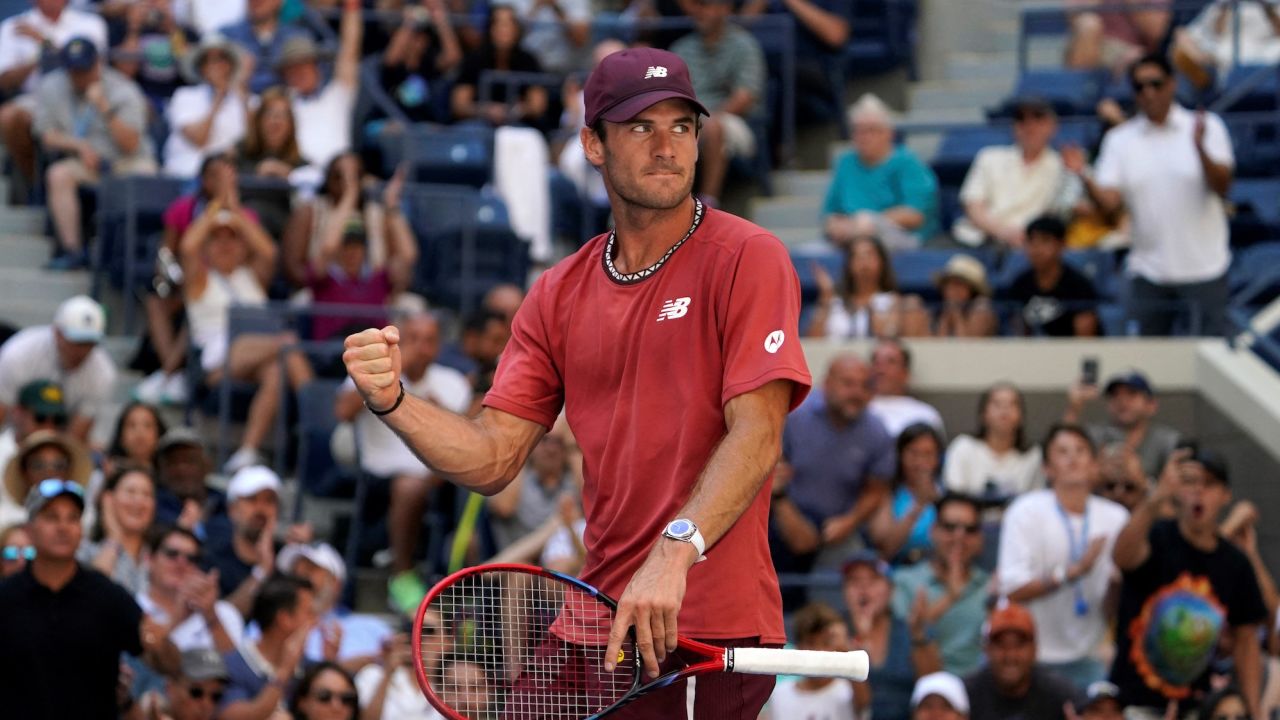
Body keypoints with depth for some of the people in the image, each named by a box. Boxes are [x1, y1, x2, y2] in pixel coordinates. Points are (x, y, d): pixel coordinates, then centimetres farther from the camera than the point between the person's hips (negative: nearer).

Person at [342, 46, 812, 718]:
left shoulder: (748, 259, -5)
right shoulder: (559, 294, 13)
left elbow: (756, 438, -16)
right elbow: (492, 459, 10)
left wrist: (674, 551, -30)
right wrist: (391, 400, -9)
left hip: (712, 630, -5)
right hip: (599, 616, 5)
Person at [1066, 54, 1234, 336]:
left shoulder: (1207, 127, 0)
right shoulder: (1120, 139, 6)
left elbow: (1222, 186, -10)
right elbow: (1109, 204, -2)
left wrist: (1200, 147, -26)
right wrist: (1084, 177, -20)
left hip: (1203, 268, -2)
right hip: (1149, 275, 2)